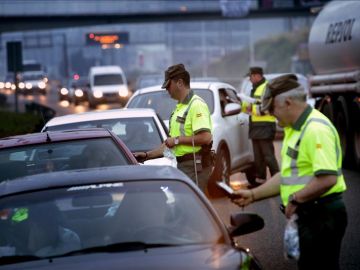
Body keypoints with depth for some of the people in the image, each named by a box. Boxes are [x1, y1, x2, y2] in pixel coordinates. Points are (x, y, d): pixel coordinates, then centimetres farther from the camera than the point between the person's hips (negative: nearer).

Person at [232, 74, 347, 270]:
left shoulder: (316, 129, -19)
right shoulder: (294, 129, 15)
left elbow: (327, 178, -29)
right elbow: (289, 174, 21)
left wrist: (295, 199, -18)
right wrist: (253, 195, 16)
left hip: (321, 216, -10)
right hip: (307, 215, 10)